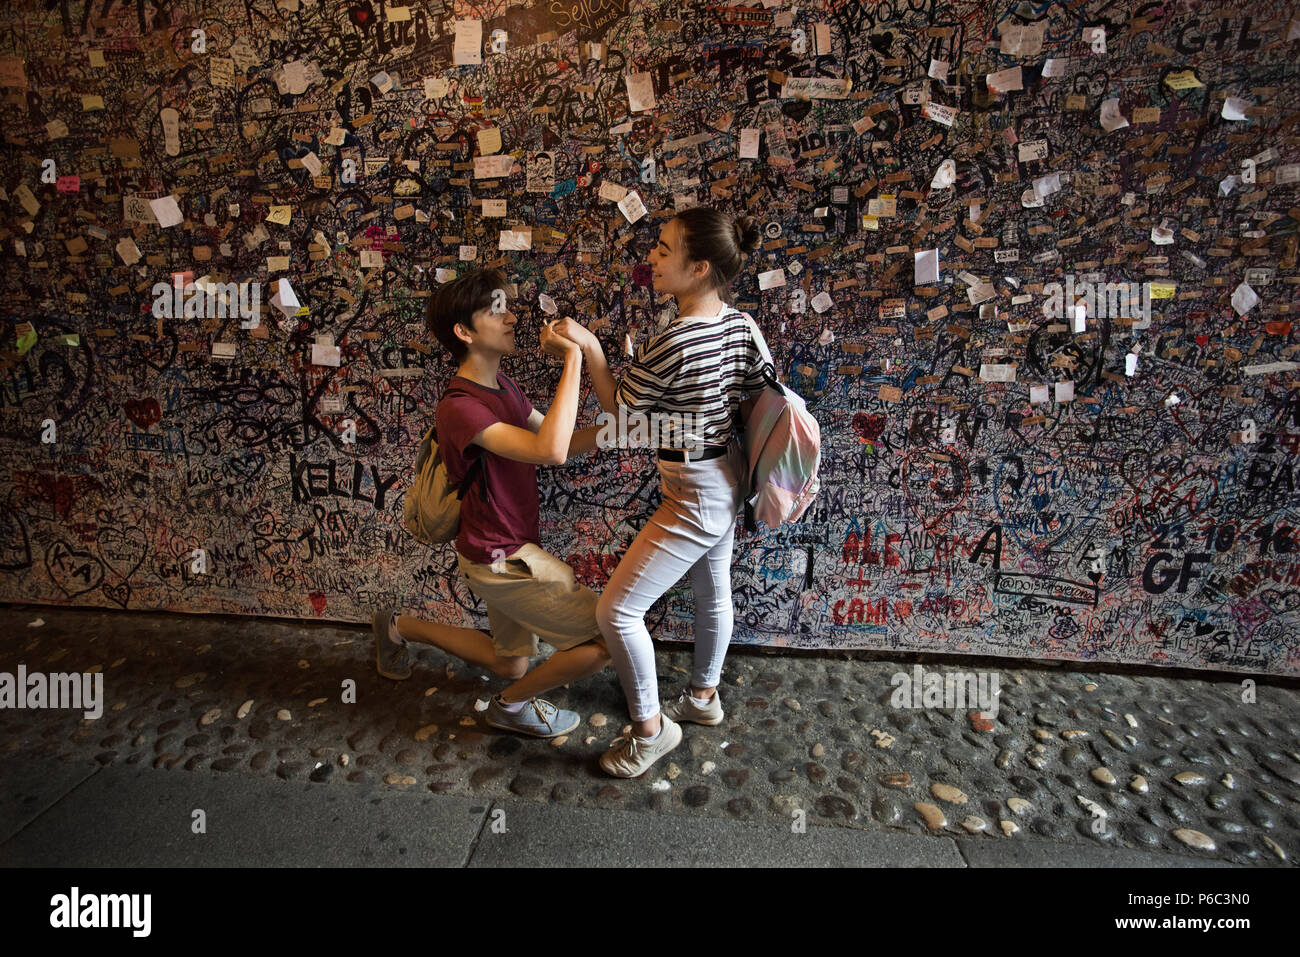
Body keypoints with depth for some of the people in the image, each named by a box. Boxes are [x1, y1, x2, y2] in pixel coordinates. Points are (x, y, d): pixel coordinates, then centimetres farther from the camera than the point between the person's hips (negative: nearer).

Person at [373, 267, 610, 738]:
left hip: (510, 550, 9)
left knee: (511, 665, 26)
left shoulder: (502, 385, 5)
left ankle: (402, 626, 36)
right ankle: (513, 704, 10)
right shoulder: (460, 407, -26)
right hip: (499, 558, -9)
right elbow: (549, 451, -40)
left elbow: (561, 442, 9)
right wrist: (572, 357, -34)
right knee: (611, 639, -10)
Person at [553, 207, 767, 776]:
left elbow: (619, 408, -13)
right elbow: (754, 399, 7)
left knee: (616, 610, 0)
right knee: (713, 593, 25)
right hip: (728, 481, 10)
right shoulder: (740, 324, -3)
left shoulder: (673, 344, -28)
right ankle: (703, 698, 47)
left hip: (696, 499, -9)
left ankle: (651, 727, 18)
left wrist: (589, 348, -10)